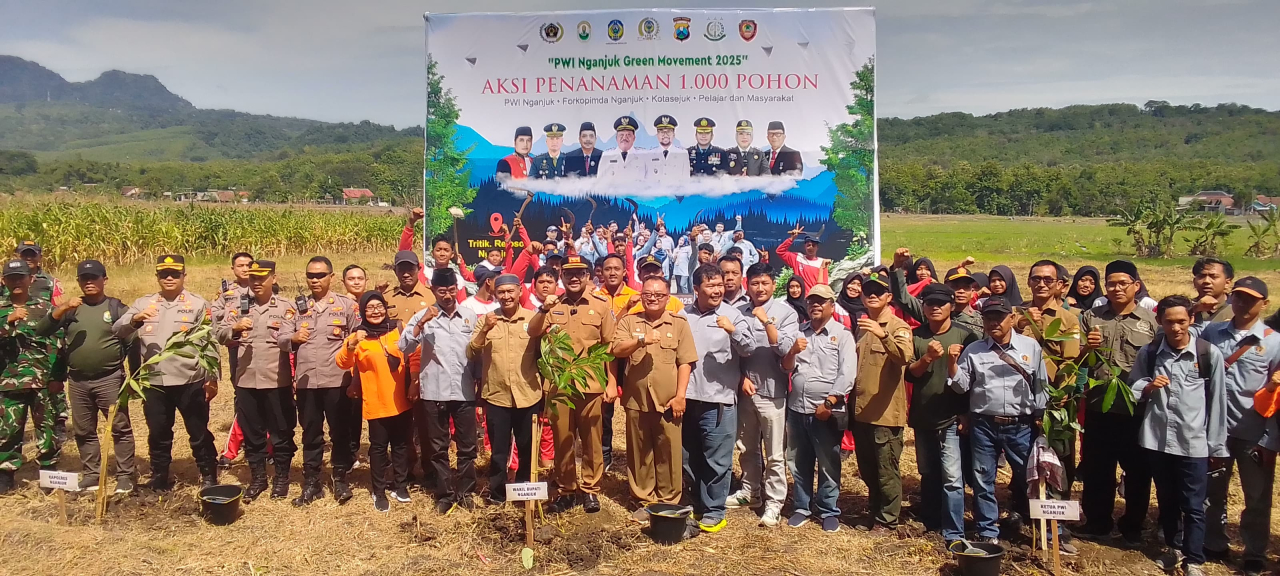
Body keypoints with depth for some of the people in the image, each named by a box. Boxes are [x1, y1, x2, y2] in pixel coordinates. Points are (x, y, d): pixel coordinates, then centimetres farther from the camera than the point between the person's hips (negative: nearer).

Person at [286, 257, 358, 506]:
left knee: (340, 432, 5)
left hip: (337, 380, -3)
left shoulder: (347, 305, 2)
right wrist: (293, 338, -17)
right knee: (310, 434, 10)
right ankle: (311, 483, 19)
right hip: (305, 380, 3)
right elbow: (282, 336, 5)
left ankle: (340, 478, 18)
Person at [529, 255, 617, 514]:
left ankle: (590, 490, 18)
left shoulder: (601, 305, 2)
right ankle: (566, 490, 22)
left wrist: (612, 381, -3)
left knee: (592, 440, 6)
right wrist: (543, 310, -22)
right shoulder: (553, 305, 8)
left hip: (592, 384, -2)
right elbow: (532, 333, -4)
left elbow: (609, 345, 2)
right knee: (562, 440, 9)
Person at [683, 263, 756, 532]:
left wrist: (733, 330, -30)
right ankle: (696, 503, 31)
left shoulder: (732, 315, -3)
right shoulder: (683, 315, 9)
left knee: (717, 460, 1)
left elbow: (748, 349, -13)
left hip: (718, 400, -4)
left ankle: (714, 511, 13)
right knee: (689, 458, 15)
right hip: (687, 397, 4)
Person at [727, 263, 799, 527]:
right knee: (748, 448, 17)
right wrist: (741, 377, 0)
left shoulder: (786, 312, -5)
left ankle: (774, 502, 9)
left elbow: (786, 349, -15)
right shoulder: (739, 312, 4)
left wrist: (767, 321, -21)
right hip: (744, 390, 4)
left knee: (775, 453, 0)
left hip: (772, 392, -4)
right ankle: (750, 492, 32)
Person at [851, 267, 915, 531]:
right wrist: (851, 402, 16)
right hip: (860, 411, 7)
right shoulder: (860, 326, 13)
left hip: (886, 412, -6)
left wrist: (883, 335, -44)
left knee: (887, 470, 2)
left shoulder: (899, 327, -8)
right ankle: (874, 510, 32)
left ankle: (887, 518, 16)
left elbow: (905, 356, -28)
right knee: (866, 468, 17)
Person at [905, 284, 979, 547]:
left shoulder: (964, 335, -4)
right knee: (928, 474, 16)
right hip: (922, 417, 4)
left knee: (952, 479, -9)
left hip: (952, 418, -3)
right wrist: (927, 358, -19)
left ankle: (954, 534, -3)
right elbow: (909, 374, -4)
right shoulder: (915, 336, 3)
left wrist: (966, 414, -12)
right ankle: (930, 523, 30)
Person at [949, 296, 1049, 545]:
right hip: (983, 425, 1)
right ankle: (988, 534, 19)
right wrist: (952, 363, -15)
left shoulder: (1031, 346, 2)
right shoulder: (973, 350, 2)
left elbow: (1041, 385, 7)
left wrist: (1039, 417, 6)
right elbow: (961, 386, 0)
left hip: (1021, 426, -1)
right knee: (983, 481, 7)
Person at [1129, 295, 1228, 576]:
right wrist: (1148, 387, -12)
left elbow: (1217, 401, -1)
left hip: (1193, 443, -3)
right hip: (1156, 439, 3)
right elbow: (1132, 389, 11)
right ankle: (1174, 548, 36)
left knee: (1193, 507, 2)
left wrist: (1218, 446, 2)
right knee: (1166, 500, 18)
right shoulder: (1148, 353, 1)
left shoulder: (1210, 354, -5)